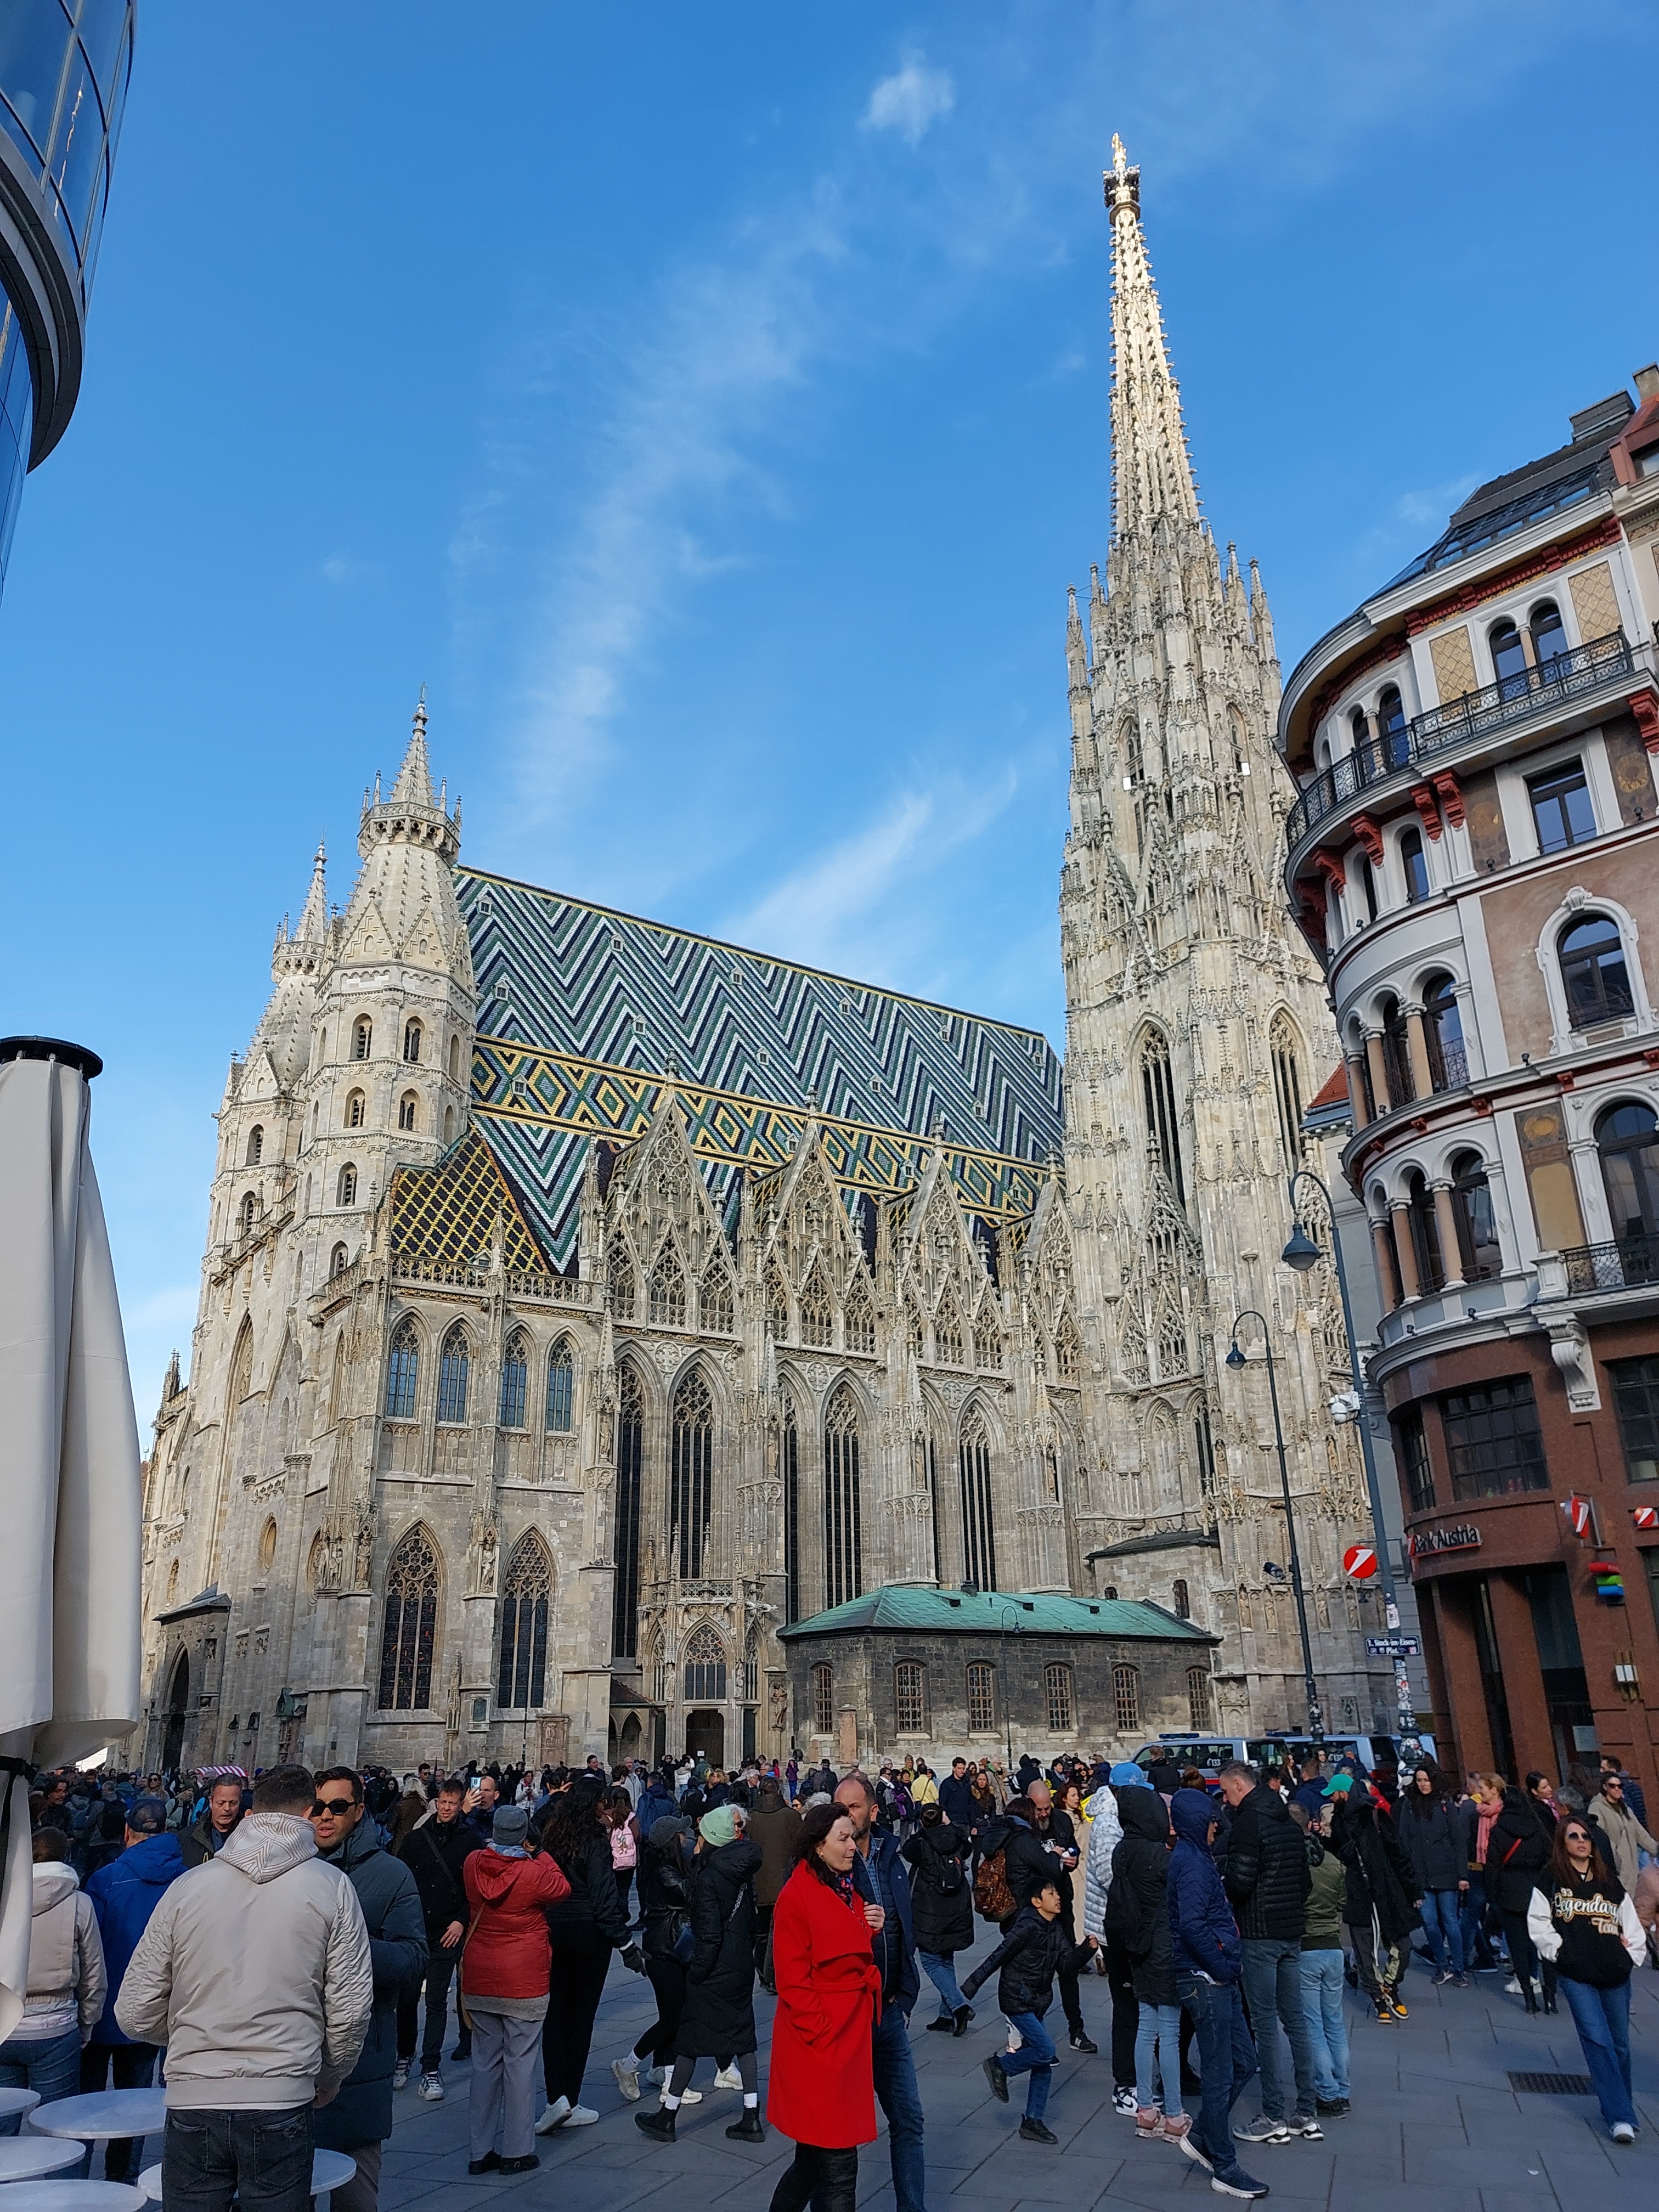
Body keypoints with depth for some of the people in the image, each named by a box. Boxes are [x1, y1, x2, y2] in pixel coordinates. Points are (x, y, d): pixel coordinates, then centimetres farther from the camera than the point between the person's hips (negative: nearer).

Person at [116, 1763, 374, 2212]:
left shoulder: (187, 1885, 1)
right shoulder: (332, 1887, -4)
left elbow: (135, 2015, 3)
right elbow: (351, 2011, -4)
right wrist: (329, 2080, 15)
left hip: (192, 2103, 2)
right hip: (282, 2106, -1)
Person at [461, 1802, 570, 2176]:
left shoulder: (472, 1863, -6)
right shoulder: (535, 1872, -19)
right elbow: (562, 1890, 0)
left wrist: (496, 1847, 13)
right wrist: (542, 1857, 8)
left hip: (480, 1979, 5)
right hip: (524, 1981, -5)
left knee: (485, 2063, 14)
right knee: (520, 2064, 5)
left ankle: (480, 2151, 20)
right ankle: (516, 2152, 12)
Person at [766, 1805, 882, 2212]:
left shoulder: (847, 1890, 11)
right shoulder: (797, 1896, -15)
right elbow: (793, 1979, -15)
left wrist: (874, 1930, -1)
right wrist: (820, 2032, -16)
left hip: (852, 2036, 8)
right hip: (821, 2042, -8)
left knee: (815, 2156, 17)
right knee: (838, 2163, -2)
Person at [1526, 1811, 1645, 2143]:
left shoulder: (1611, 1883, 11)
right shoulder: (1551, 1880, 1)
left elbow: (1632, 1926, 17)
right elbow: (1538, 1923, 2)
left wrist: (1632, 1956, 6)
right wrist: (1558, 1952, -5)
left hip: (1615, 1976, 3)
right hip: (1576, 1975, -3)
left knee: (1620, 2043, 7)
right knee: (1598, 2041, -11)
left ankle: (1619, 2106, 24)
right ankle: (1621, 2117, -9)